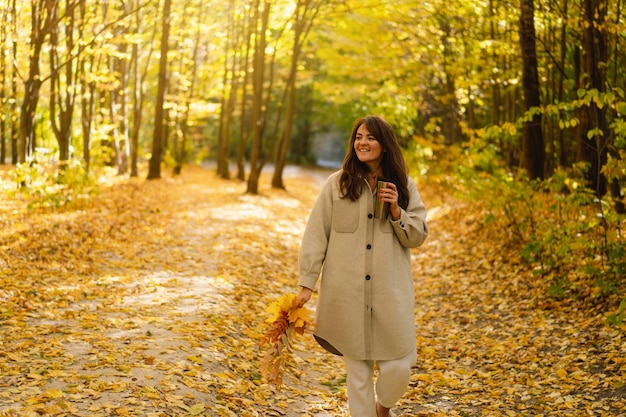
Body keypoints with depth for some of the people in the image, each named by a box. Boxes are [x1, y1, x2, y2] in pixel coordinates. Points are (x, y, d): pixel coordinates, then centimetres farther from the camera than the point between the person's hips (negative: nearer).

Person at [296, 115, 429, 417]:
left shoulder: (404, 186, 5)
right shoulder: (337, 183, 0)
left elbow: (417, 236, 6)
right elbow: (316, 234, 0)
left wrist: (396, 211, -11)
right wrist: (306, 283, -4)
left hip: (391, 292, 1)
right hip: (346, 292, -1)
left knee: (398, 366, -2)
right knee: (357, 370, 6)